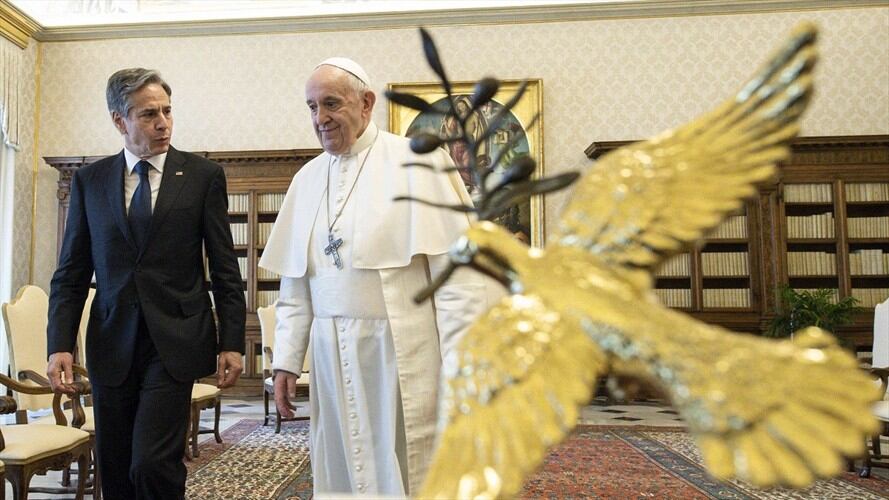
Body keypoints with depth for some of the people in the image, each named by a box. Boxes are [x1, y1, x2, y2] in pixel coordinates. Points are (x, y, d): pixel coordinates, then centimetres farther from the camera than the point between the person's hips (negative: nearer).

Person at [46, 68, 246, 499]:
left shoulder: (203, 175, 0)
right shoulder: (89, 180, 8)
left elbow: (225, 268, 0)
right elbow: (71, 272, 8)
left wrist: (232, 342, -4)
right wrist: (60, 344, -2)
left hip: (176, 342, -3)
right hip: (112, 345, 3)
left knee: (152, 463, -10)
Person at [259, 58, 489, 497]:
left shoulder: (418, 162, -5)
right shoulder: (307, 179, 11)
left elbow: (457, 270, -9)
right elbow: (294, 284, 13)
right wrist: (286, 360, 10)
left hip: (402, 355, -4)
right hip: (331, 357, 5)